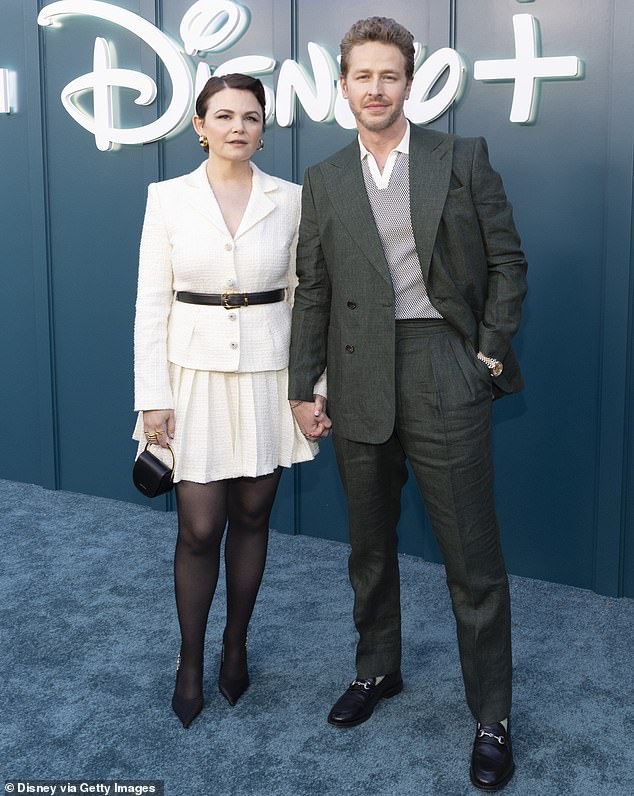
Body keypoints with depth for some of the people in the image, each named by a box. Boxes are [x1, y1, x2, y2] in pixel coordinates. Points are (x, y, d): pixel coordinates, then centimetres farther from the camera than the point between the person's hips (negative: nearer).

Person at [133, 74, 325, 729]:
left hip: (268, 374, 1)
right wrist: (153, 395, -6)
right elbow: (152, 302, -2)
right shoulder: (168, 197, -1)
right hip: (196, 373, -1)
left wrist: (316, 384, 1)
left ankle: (235, 645, 31)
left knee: (251, 516, 11)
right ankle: (190, 660, 21)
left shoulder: (290, 200, 2)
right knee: (199, 528, -1)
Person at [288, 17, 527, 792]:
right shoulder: (323, 181, 9)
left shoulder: (463, 158, 2)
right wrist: (302, 387, 5)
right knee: (369, 546, 16)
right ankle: (376, 669, 36)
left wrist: (491, 352, -5)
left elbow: (506, 261, 3)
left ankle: (492, 716, 15)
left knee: (473, 557, 1)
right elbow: (312, 291, 8)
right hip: (360, 385, 3)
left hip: (444, 377, -3)